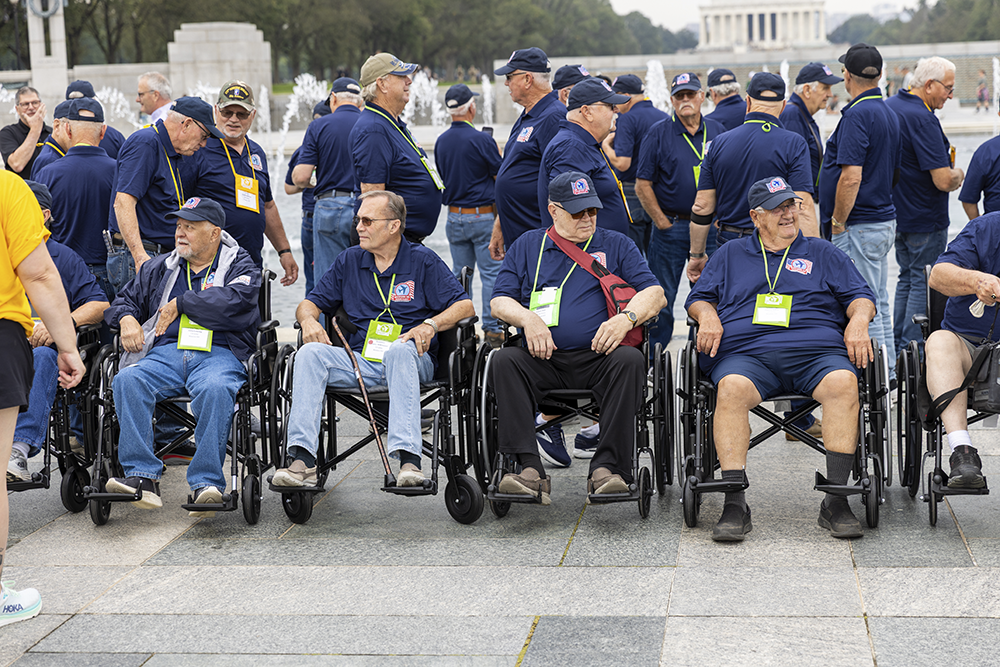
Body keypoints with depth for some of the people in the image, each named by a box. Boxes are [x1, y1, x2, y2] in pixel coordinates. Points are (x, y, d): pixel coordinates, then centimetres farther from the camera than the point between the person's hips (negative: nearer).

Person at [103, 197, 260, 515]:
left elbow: (234, 301, -8)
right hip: (165, 353, 4)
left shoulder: (240, 265, 12)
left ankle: (206, 483, -39)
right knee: (127, 381, -29)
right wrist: (127, 318, 8)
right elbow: (125, 299, 33)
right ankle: (142, 477, -33)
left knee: (215, 389, -39)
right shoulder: (159, 268, 27)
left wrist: (180, 303, -2)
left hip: (219, 354, -4)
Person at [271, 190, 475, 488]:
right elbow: (310, 303, 17)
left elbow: (465, 306, -2)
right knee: (310, 353, -25)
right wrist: (308, 320, -7)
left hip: (411, 362, -3)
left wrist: (431, 324, -20)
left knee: (399, 350, -39)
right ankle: (303, 460, -35)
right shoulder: (349, 260, 16)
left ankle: (409, 459, -49)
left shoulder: (423, 261, 5)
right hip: (359, 362, 3)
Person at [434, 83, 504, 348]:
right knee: (491, 273, 1)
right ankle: (491, 329, 1)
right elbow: (501, 177, -8)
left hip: (454, 217, 6)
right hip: (483, 215, -6)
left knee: (460, 274, 12)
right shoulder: (481, 140, -14)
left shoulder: (441, 142, 4)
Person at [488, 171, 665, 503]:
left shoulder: (616, 245, 18)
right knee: (503, 360, -29)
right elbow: (500, 300, 13)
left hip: (599, 357, -1)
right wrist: (528, 318, -10)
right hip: (542, 359, 1)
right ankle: (529, 469, -36)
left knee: (631, 360, -33)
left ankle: (607, 467, -34)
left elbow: (653, 292, 7)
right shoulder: (526, 245, 20)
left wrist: (627, 317, -14)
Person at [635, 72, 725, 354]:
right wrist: (662, 222, -7)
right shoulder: (659, 133, -2)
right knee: (662, 299, 1)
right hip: (671, 227, -3)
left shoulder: (717, 132, 7)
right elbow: (643, 185, -3)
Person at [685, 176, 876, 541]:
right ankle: (734, 505, -36)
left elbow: (860, 296, 22)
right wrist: (708, 317, 2)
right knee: (731, 388, -36)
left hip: (816, 351, 0)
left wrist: (858, 322, -1)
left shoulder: (823, 254, 28)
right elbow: (699, 297, 25)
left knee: (843, 382, -34)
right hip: (745, 352, 0)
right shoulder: (730, 255, 29)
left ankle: (836, 501, -31)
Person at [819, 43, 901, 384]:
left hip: (860, 227, -10)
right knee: (878, 302, 16)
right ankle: (888, 374, 22)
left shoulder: (857, 115, -17)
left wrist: (838, 224, -15)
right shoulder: (888, 114, 13)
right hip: (884, 219, 10)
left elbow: (851, 177, -25)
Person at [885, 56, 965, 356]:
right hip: (925, 219, -9)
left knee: (908, 278, 19)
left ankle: (898, 347, 22)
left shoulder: (889, 106, 7)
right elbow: (943, 181, -26)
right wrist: (958, 175, -3)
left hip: (897, 215, 9)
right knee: (924, 285, -1)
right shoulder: (923, 119, -23)